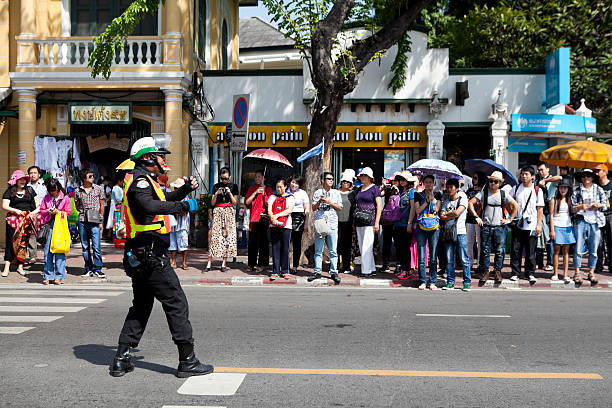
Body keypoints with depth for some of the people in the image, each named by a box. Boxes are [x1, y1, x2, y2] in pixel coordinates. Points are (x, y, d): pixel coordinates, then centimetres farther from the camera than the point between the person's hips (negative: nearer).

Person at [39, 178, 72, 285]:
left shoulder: (65, 198, 5)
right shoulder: (46, 198, 12)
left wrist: (58, 212, -10)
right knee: (48, 251, 0)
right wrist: (48, 211, -5)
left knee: (60, 251, -3)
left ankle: (59, 276, 3)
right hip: (49, 226, 2)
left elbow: (68, 212, 5)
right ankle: (47, 276, 8)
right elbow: (41, 210, 14)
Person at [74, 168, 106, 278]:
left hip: (95, 222, -2)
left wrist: (101, 221, 5)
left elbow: (102, 205, 7)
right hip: (82, 221, 2)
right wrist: (83, 213, 10)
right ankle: (88, 269, 15)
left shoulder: (99, 189, 5)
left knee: (96, 246, -9)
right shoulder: (77, 191, 7)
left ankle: (97, 270, -5)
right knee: (85, 247, 7)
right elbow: (77, 207, 19)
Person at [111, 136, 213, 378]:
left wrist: (186, 189, 18)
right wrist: (185, 206, -28)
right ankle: (188, 361, 0)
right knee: (176, 304, -5)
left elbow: (165, 200, 35)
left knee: (141, 306, 16)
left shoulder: (145, 181, 19)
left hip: (139, 257, 11)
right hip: (151, 255, -11)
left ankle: (121, 359, 16)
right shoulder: (140, 180, -13)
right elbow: (149, 206, -33)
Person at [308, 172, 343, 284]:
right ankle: (317, 272, 9)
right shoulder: (317, 193, 8)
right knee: (318, 250, 2)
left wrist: (330, 203, -6)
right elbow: (313, 208, 6)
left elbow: (340, 208, 8)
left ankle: (334, 272, 3)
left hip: (332, 225, 0)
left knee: (333, 251, -1)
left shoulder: (336, 193, 11)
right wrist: (319, 201, -11)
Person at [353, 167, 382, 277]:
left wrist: (377, 222, -13)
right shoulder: (359, 189, 18)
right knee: (362, 247, 8)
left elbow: (379, 206, -7)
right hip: (359, 222, 8)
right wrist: (354, 222, 16)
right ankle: (372, 269, 16)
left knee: (367, 247, -9)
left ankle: (367, 270, -4)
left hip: (369, 221, -7)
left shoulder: (374, 188, -3)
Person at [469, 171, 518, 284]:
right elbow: (470, 203, 0)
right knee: (485, 250, 1)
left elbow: (516, 206, 12)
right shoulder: (483, 193, 4)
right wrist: (476, 217, -6)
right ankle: (485, 271, 10)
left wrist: (509, 219, 5)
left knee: (500, 250, -1)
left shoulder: (503, 194, 6)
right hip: (485, 227, 0)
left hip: (500, 227, 0)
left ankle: (497, 271, 10)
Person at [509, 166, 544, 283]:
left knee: (530, 251, 2)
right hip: (517, 224, 2)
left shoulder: (537, 190, 2)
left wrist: (539, 225, -5)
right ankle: (515, 273, 9)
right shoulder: (516, 189, 8)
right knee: (515, 250, 1)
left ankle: (530, 273, 11)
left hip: (531, 225, -2)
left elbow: (540, 209, 1)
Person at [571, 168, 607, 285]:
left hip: (595, 222, 1)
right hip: (581, 221, -1)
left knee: (594, 250, 3)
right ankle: (577, 273, 0)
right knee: (578, 249, -6)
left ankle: (591, 273, 14)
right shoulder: (577, 191, 9)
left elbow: (605, 205, 14)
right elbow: (572, 208, 7)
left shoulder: (599, 190, 12)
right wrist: (580, 207, -14)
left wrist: (599, 205, -8)